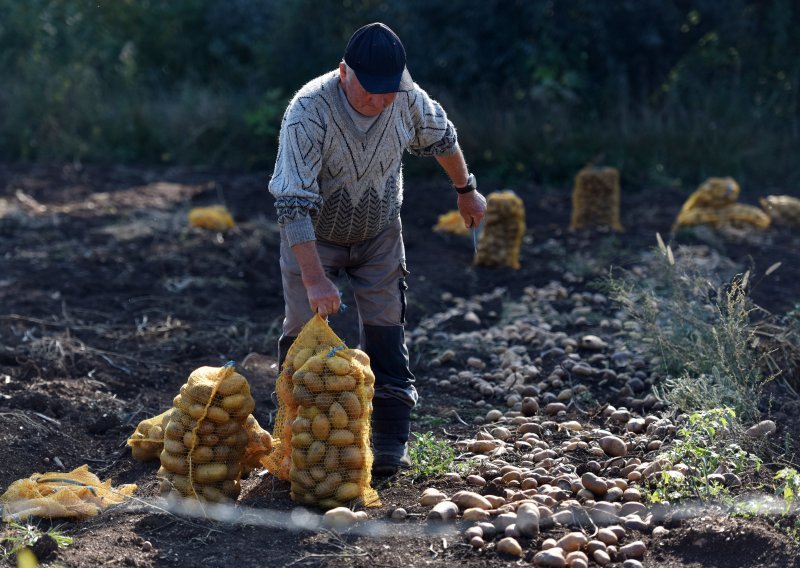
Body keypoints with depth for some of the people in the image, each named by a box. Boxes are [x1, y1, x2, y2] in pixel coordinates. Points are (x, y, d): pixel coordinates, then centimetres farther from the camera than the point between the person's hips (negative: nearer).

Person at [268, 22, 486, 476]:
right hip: (313, 236, -3)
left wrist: (467, 191, 16)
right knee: (304, 334, -3)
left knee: (386, 333, -2)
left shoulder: (407, 98, -20)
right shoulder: (308, 112, -33)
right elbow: (295, 204, -36)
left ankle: (391, 443, 3)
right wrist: (314, 278, -41)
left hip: (379, 234, 3)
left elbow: (442, 139, 4)